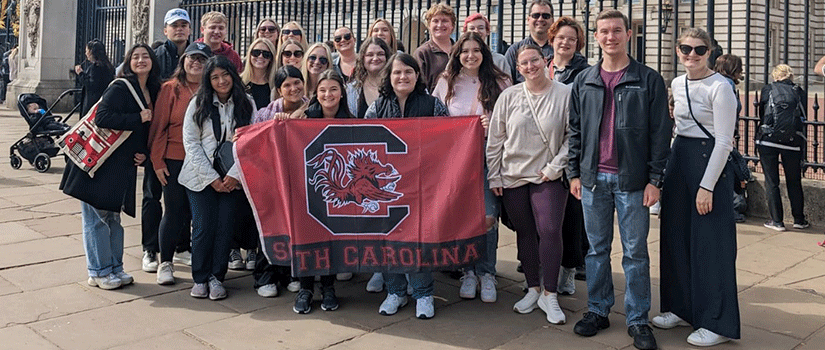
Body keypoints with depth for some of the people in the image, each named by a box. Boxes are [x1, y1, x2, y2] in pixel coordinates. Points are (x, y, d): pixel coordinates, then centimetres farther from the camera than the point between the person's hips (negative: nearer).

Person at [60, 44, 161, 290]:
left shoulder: (153, 93, 12)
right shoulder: (120, 88, -11)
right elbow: (102, 117, -23)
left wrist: (143, 153, 2)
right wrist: (138, 119, -20)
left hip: (123, 165, 7)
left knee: (112, 215, 14)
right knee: (97, 216, -1)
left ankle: (114, 268, 21)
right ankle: (99, 272, 8)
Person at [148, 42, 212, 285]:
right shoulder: (171, 88, -1)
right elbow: (158, 126, -2)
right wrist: (157, 160, -7)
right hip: (175, 160, -3)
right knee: (174, 211, 0)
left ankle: (184, 249, 31)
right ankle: (166, 262, 12)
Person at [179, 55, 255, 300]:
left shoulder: (247, 103, 3)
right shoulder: (198, 104, 1)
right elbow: (190, 142, -2)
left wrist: (234, 174, -10)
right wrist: (211, 177, -8)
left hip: (232, 177, 1)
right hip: (201, 176, -1)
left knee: (225, 226, 0)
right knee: (203, 227, -2)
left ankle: (216, 277, 15)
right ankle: (200, 278, 14)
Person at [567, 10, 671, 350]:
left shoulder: (649, 80, -1)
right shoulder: (583, 81, 9)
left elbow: (660, 133, -2)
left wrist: (655, 180, -8)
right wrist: (574, 172, 5)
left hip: (632, 180, -3)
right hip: (593, 178, 3)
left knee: (636, 252, 4)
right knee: (596, 249, 12)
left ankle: (637, 319, 16)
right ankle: (597, 310, 25)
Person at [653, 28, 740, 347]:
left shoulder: (720, 87, -12)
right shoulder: (676, 84, 10)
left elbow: (724, 141, -15)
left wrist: (707, 186, -18)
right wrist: (665, 172, 13)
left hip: (710, 162, -7)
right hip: (678, 161, 8)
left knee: (711, 244, -2)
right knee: (676, 237, 11)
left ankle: (717, 323, 10)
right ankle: (682, 308, 26)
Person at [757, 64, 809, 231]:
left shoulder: (767, 90, 4)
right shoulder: (800, 92, 8)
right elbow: (803, 117, 12)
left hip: (767, 140, -2)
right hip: (793, 141, 2)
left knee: (771, 182, 5)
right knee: (794, 182, 13)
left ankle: (776, 221, 5)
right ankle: (799, 220, 21)